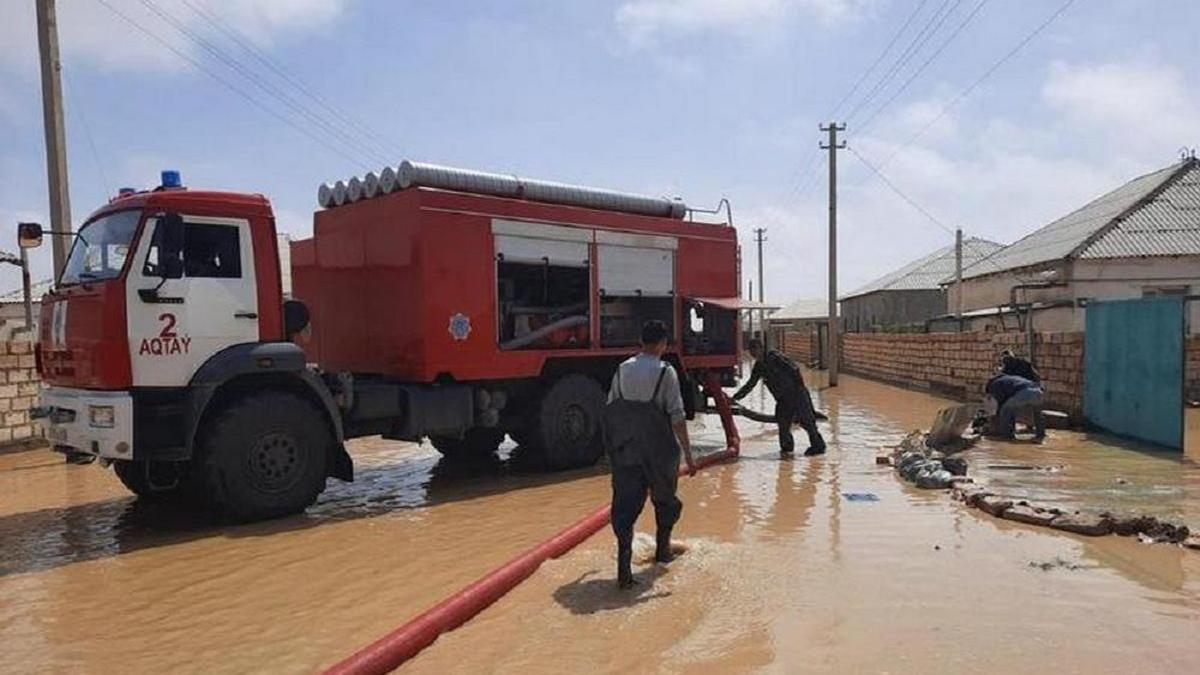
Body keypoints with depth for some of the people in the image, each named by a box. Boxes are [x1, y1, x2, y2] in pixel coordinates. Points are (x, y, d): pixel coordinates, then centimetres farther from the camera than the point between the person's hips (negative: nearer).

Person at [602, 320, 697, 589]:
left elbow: (610, 411, 9)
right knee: (664, 497, 20)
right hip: (659, 451, -3)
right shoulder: (665, 372, -9)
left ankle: (624, 561, -16)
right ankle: (663, 548, 38)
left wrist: (614, 446, 20)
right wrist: (688, 455, -9)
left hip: (625, 450, 3)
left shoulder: (622, 370, 4)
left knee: (625, 503, 0)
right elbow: (677, 416, -13)